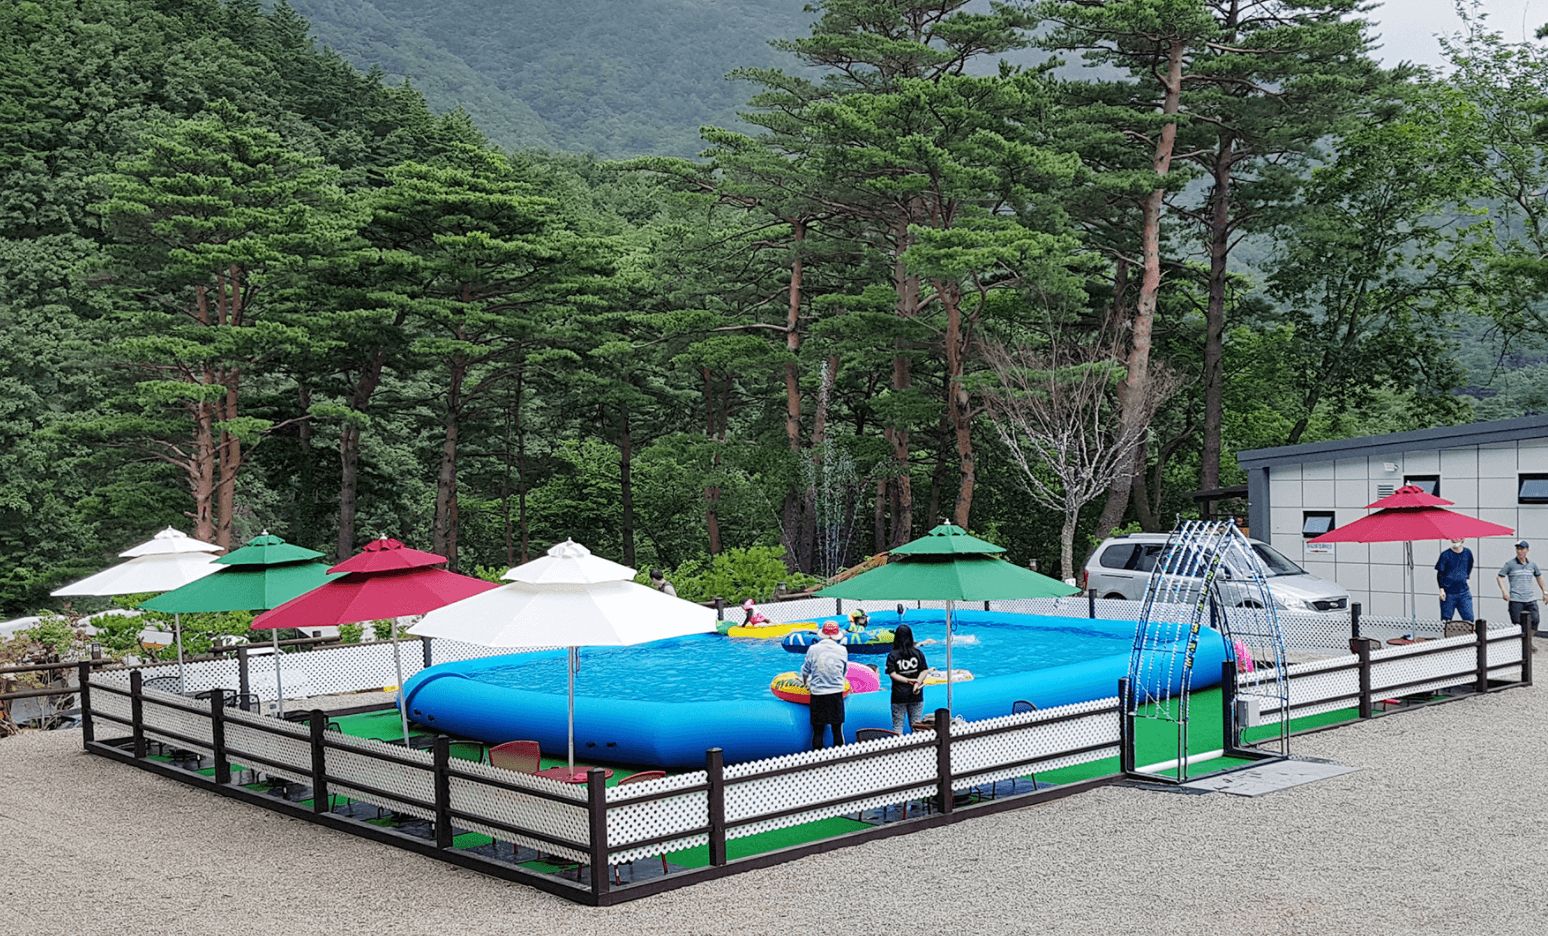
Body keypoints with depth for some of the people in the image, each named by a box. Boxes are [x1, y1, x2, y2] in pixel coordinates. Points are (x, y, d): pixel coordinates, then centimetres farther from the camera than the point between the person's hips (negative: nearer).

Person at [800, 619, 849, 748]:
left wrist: (805, 682, 28)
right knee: (837, 728, 10)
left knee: (817, 729, 6)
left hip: (817, 694, -1)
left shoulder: (813, 649, -5)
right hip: (836, 693, 1)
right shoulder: (842, 650, -2)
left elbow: (805, 671, 6)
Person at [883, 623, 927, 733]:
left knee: (898, 726, 4)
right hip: (916, 696, 2)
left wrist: (909, 681, -12)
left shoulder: (892, 655, -5)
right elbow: (924, 671, -4)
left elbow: (892, 674, -12)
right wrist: (917, 683, -13)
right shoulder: (918, 653, 1)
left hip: (899, 696, -2)